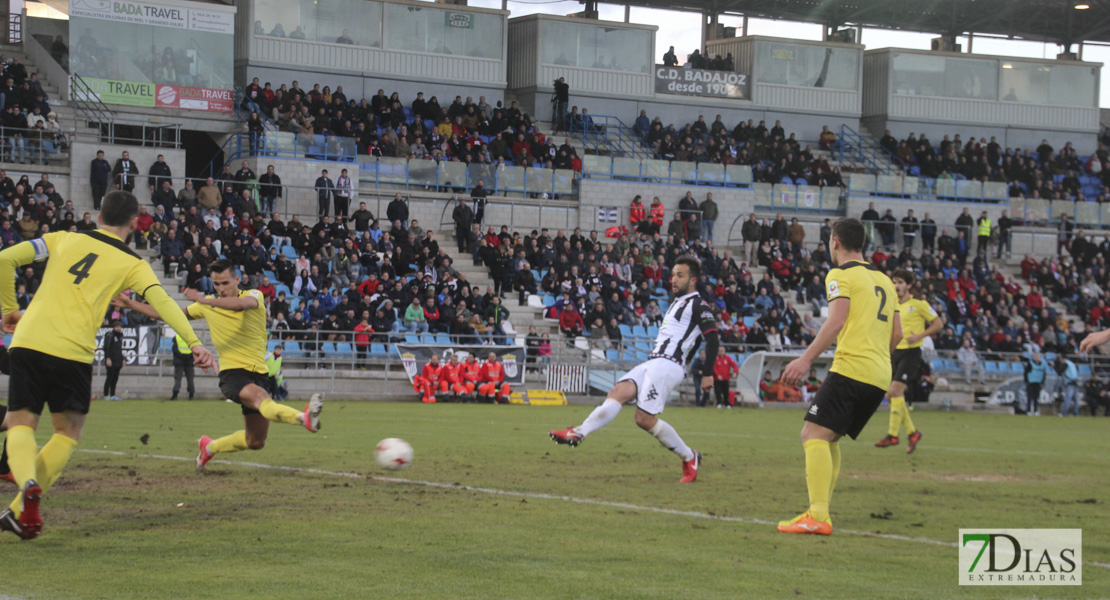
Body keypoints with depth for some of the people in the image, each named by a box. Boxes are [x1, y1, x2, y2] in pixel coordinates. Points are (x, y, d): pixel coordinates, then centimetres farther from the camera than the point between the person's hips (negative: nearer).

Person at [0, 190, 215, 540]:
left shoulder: (64, 239, 15)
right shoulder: (132, 264, 8)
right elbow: (161, 302, -6)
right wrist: (194, 343, -11)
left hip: (28, 341, 1)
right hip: (73, 352, -1)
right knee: (68, 432, 16)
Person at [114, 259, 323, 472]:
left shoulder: (254, 295, -2)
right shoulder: (208, 304, 7)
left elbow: (242, 304, -30)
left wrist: (204, 301, -39)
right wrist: (131, 304, 23)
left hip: (258, 373, 2)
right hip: (232, 372, -2)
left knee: (255, 442, 8)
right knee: (259, 396, -36)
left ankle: (209, 447, 34)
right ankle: (304, 418, -66)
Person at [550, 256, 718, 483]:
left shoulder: (698, 306, -3)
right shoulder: (676, 303, 25)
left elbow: (713, 340, -12)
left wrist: (708, 374, -15)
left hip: (667, 365, -9)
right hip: (652, 362, 9)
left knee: (645, 418, -14)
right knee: (618, 393, -13)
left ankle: (689, 458, 1)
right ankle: (578, 433, -31)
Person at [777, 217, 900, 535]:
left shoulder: (841, 275, -1)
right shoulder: (884, 279, 23)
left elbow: (836, 321, -15)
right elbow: (897, 333, 24)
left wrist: (807, 358, -17)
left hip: (851, 367, -8)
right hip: (880, 376, 8)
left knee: (814, 434, -15)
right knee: (828, 439, 20)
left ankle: (817, 515, -30)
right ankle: (820, 508, 17)